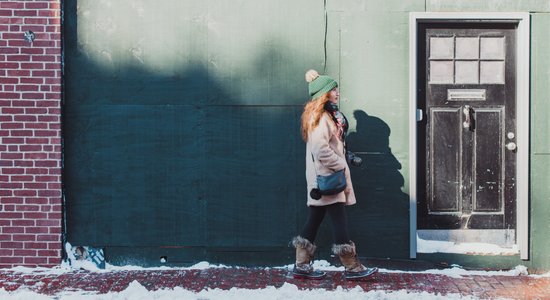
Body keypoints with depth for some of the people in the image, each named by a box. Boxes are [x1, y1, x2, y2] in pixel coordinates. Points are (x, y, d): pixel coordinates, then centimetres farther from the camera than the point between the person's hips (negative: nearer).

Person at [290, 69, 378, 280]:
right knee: (339, 219, -7)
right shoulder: (319, 116, -15)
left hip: (326, 176, 10)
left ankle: (302, 265, 13)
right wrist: (341, 165, -14)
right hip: (326, 176, -10)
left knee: (315, 219, 9)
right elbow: (320, 149, -24)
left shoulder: (327, 114, 17)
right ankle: (352, 267, -2)